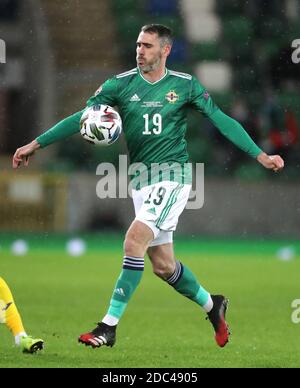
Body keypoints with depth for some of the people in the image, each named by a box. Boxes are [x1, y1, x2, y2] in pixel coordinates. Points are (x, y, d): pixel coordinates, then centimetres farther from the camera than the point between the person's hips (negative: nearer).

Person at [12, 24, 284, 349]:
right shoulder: (121, 84, 3)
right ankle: (212, 305, 35)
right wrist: (36, 144, -4)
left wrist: (260, 155, -1)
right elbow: (81, 118, 2)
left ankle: (109, 325, -20)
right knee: (163, 265, 8)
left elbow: (221, 121, 4)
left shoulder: (185, 85, -1)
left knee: (134, 239, -23)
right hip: (141, 182, 4)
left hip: (173, 177, -4)